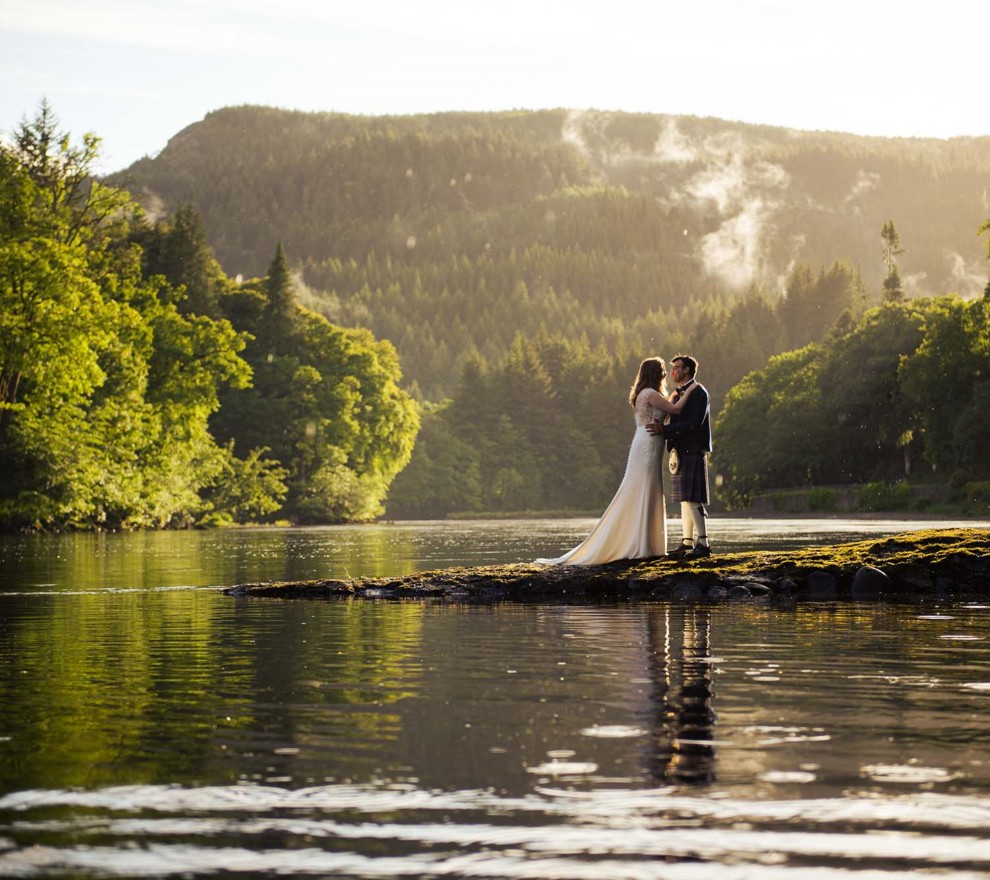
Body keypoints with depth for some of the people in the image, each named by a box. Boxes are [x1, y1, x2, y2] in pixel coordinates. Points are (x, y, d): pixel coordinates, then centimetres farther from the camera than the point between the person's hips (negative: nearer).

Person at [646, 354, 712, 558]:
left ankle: (703, 544, -12)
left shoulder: (698, 392, -8)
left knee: (691, 499, -13)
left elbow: (694, 423, -19)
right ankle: (687, 543, 13)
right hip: (680, 453, 9)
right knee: (685, 500, 10)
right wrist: (663, 432, 3)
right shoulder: (678, 394, 20)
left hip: (693, 453, -9)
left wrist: (665, 430, -21)